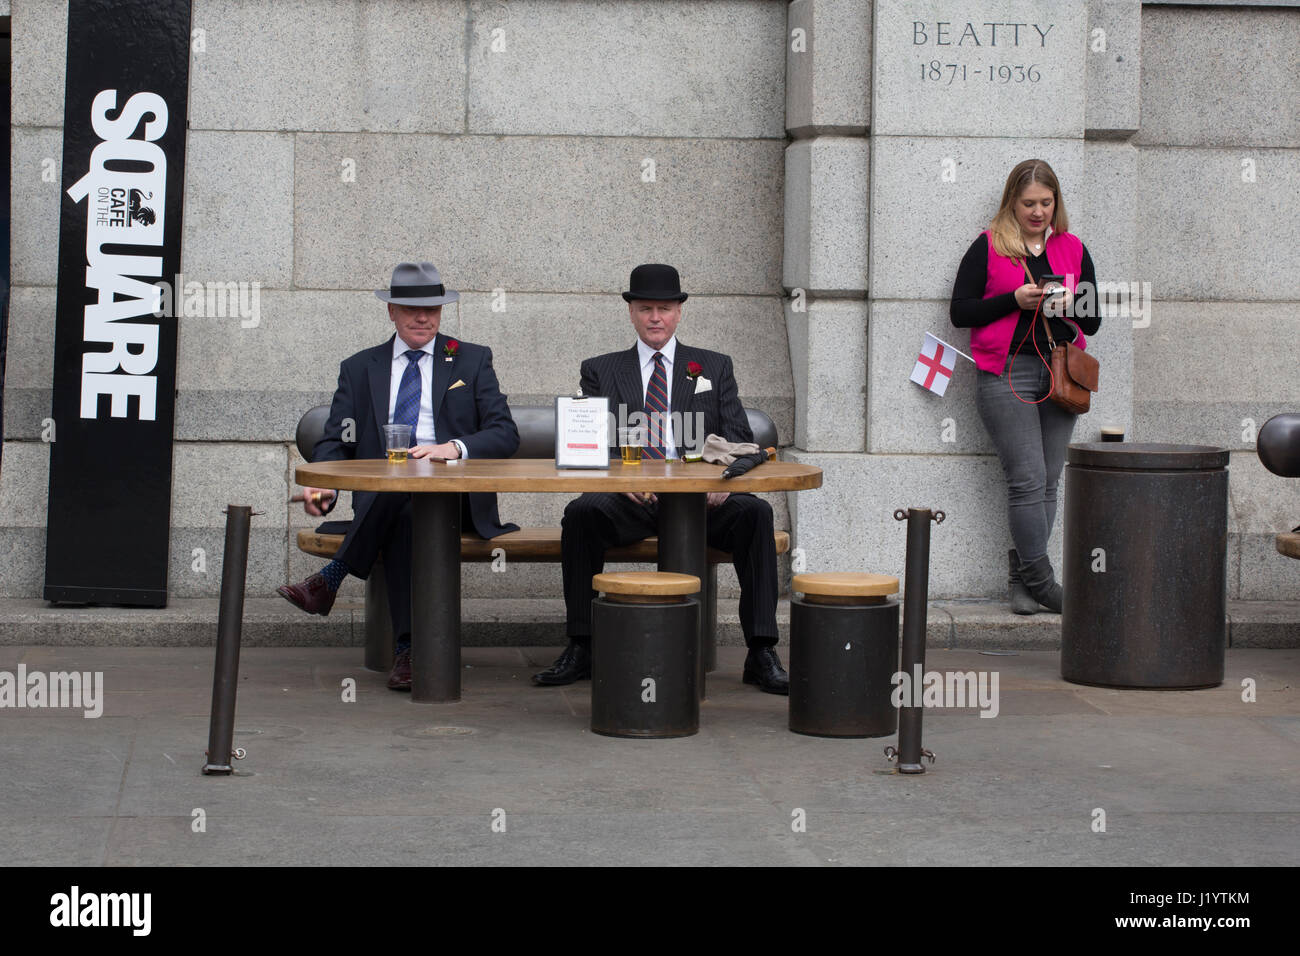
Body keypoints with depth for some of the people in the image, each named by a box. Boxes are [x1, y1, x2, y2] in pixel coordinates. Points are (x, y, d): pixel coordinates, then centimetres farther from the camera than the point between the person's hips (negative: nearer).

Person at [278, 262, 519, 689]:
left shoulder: (473, 361, 15)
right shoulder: (359, 368, 20)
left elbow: (505, 434, 4)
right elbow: (335, 441, 11)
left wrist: (455, 447, -18)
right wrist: (322, 484, -13)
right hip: (378, 495, 1)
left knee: (405, 506, -37)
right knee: (403, 513, -36)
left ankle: (332, 577, -28)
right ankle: (409, 647, -37)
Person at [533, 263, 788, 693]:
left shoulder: (715, 367, 18)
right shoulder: (600, 371, 16)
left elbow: (738, 438, 9)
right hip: (630, 499, 0)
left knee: (754, 513, -29)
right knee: (582, 512, -32)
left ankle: (761, 655, -27)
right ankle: (580, 649, -23)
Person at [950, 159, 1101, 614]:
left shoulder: (1073, 249, 14)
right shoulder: (988, 247, 4)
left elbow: (1093, 321, 14)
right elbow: (960, 312, 0)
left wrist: (1070, 307, -8)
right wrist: (1014, 300, -11)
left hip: (1059, 372, 4)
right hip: (1006, 374, -4)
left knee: (1047, 481, 2)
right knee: (1027, 479, -11)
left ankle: (1023, 580, 8)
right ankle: (1040, 580, -7)